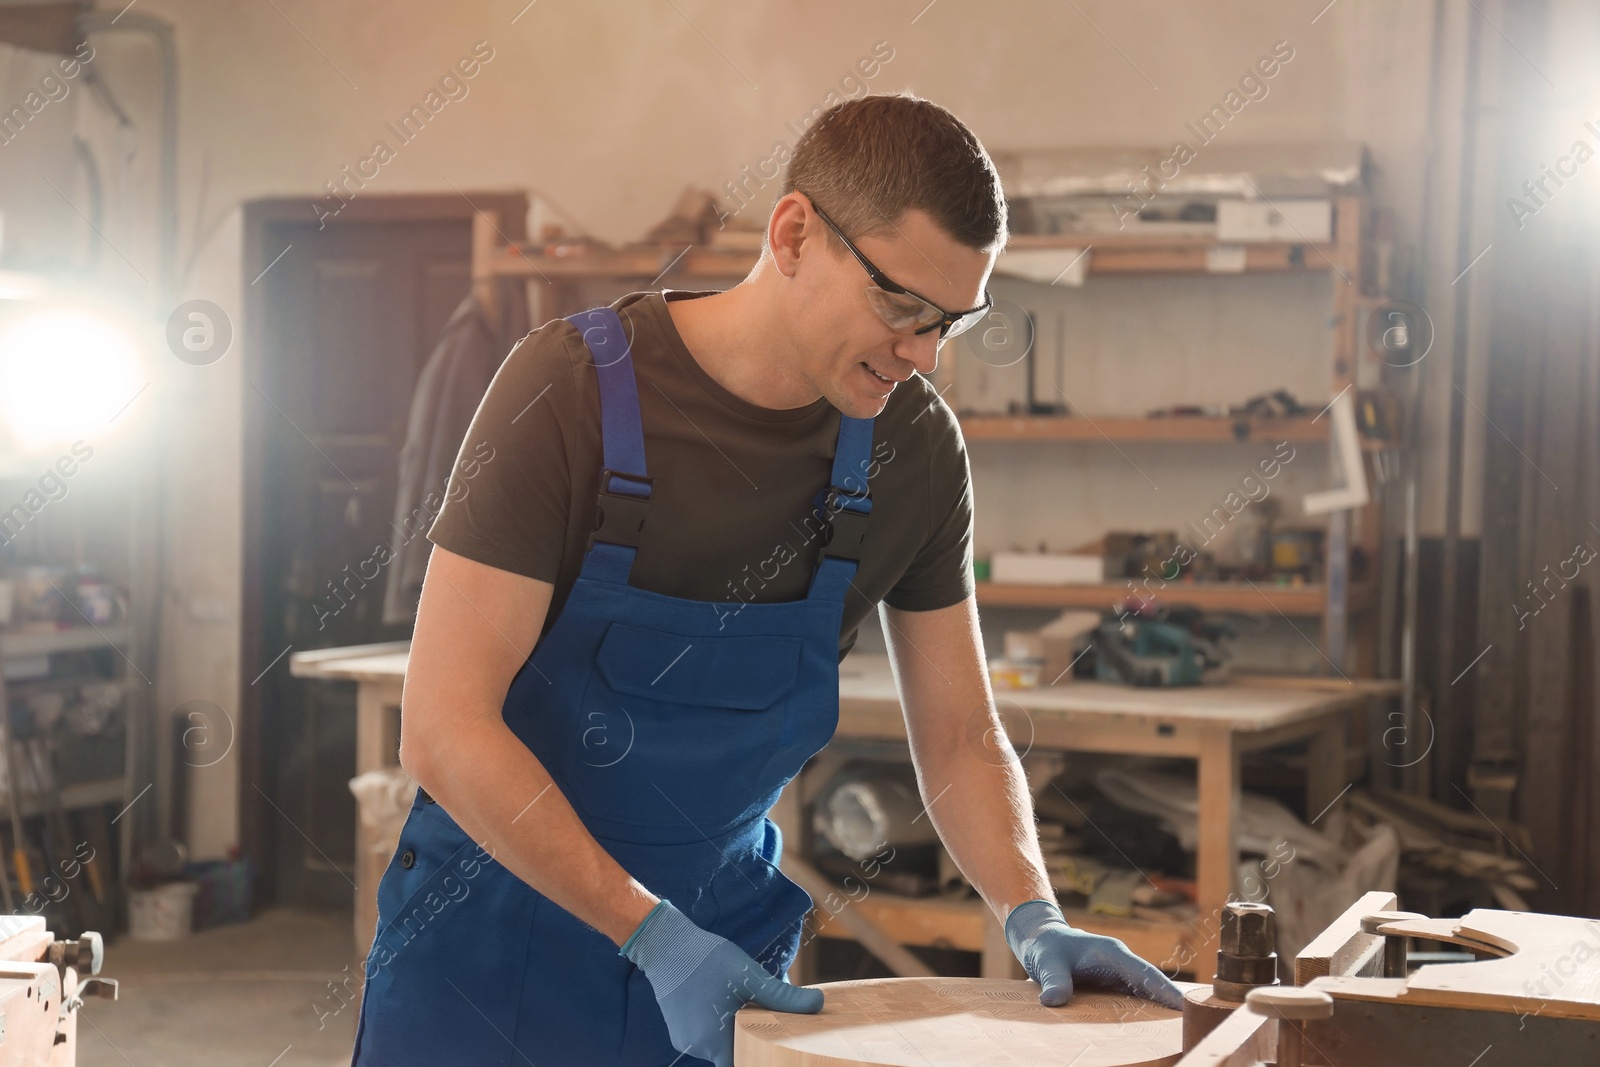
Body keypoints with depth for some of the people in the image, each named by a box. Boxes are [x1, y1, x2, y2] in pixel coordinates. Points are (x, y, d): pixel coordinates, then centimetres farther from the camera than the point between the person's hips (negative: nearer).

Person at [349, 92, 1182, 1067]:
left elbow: (960, 736, 1)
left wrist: (1033, 915, -15)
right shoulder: (574, 389, -20)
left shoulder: (917, 446, -7)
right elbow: (445, 729, -23)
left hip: (726, 927, 4)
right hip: (507, 909, -3)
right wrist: (654, 937, -25)